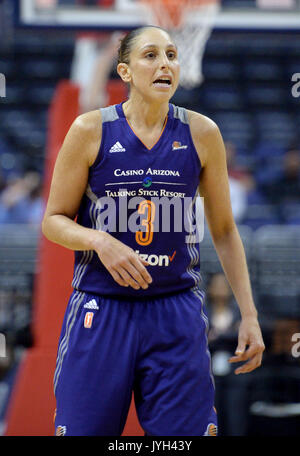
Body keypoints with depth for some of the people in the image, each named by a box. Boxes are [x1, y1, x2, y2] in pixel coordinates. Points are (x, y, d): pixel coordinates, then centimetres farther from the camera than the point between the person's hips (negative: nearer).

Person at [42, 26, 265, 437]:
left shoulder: (201, 134, 3)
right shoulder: (90, 130, -2)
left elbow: (224, 230, 11)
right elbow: (54, 220, 3)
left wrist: (249, 314, 6)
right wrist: (99, 240, -18)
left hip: (178, 311, 1)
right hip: (102, 309, -1)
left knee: (187, 430, -1)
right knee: (84, 430, -1)